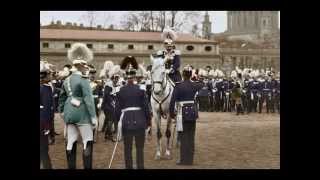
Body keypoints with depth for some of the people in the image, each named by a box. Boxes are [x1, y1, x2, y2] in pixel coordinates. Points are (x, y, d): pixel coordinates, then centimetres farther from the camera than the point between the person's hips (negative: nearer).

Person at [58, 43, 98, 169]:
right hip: (82, 114, -8)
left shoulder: (67, 80, 10)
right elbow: (88, 99, -19)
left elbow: (62, 97, 17)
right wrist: (93, 117, -18)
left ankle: (71, 167, 15)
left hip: (69, 114, 8)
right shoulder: (83, 80, -14)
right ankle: (87, 167, -3)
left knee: (71, 143, 10)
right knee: (88, 143, -2)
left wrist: (62, 111, 27)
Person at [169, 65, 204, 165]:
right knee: (191, 137, 12)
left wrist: (171, 113, -2)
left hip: (183, 113, -5)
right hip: (193, 112, 5)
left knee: (183, 137, 2)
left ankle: (184, 160, 5)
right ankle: (190, 159, 19)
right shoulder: (194, 85, 2)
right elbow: (202, 85, 26)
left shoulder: (178, 86, -13)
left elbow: (172, 101, -15)